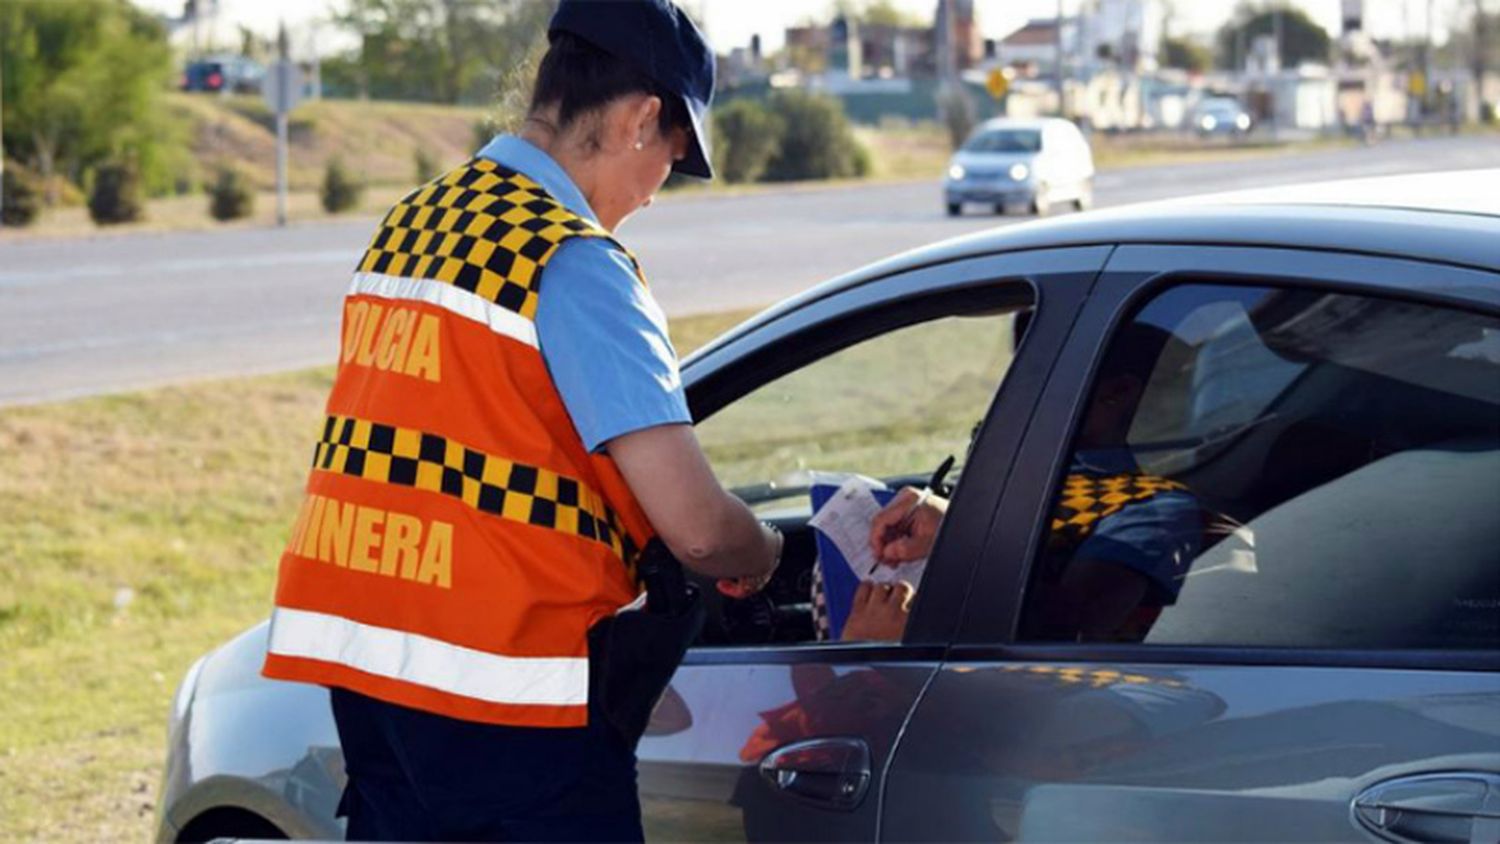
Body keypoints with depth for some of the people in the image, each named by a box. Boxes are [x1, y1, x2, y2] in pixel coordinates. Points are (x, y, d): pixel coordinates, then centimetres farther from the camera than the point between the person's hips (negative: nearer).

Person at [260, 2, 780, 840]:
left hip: (360, 658, 8)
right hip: (506, 681, -8)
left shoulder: (411, 222, 10)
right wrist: (766, 557, 4)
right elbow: (697, 525, -18)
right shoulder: (577, 263, -14)